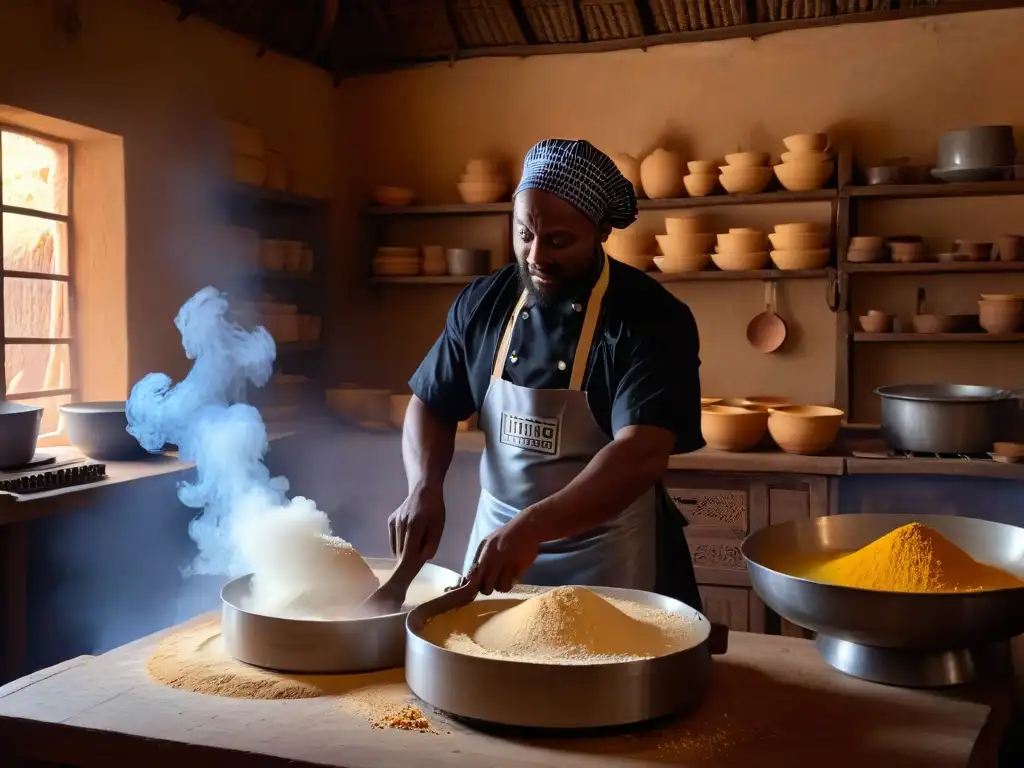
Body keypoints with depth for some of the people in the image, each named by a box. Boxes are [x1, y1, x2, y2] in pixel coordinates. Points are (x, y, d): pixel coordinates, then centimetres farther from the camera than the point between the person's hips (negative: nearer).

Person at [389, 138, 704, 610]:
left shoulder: (652, 317, -17)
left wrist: (533, 526, -39)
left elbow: (642, 454, -28)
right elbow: (431, 405, 7)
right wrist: (425, 488, -12)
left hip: (609, 559, -4)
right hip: (497, 536, 5)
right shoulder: (483, 303, -1)